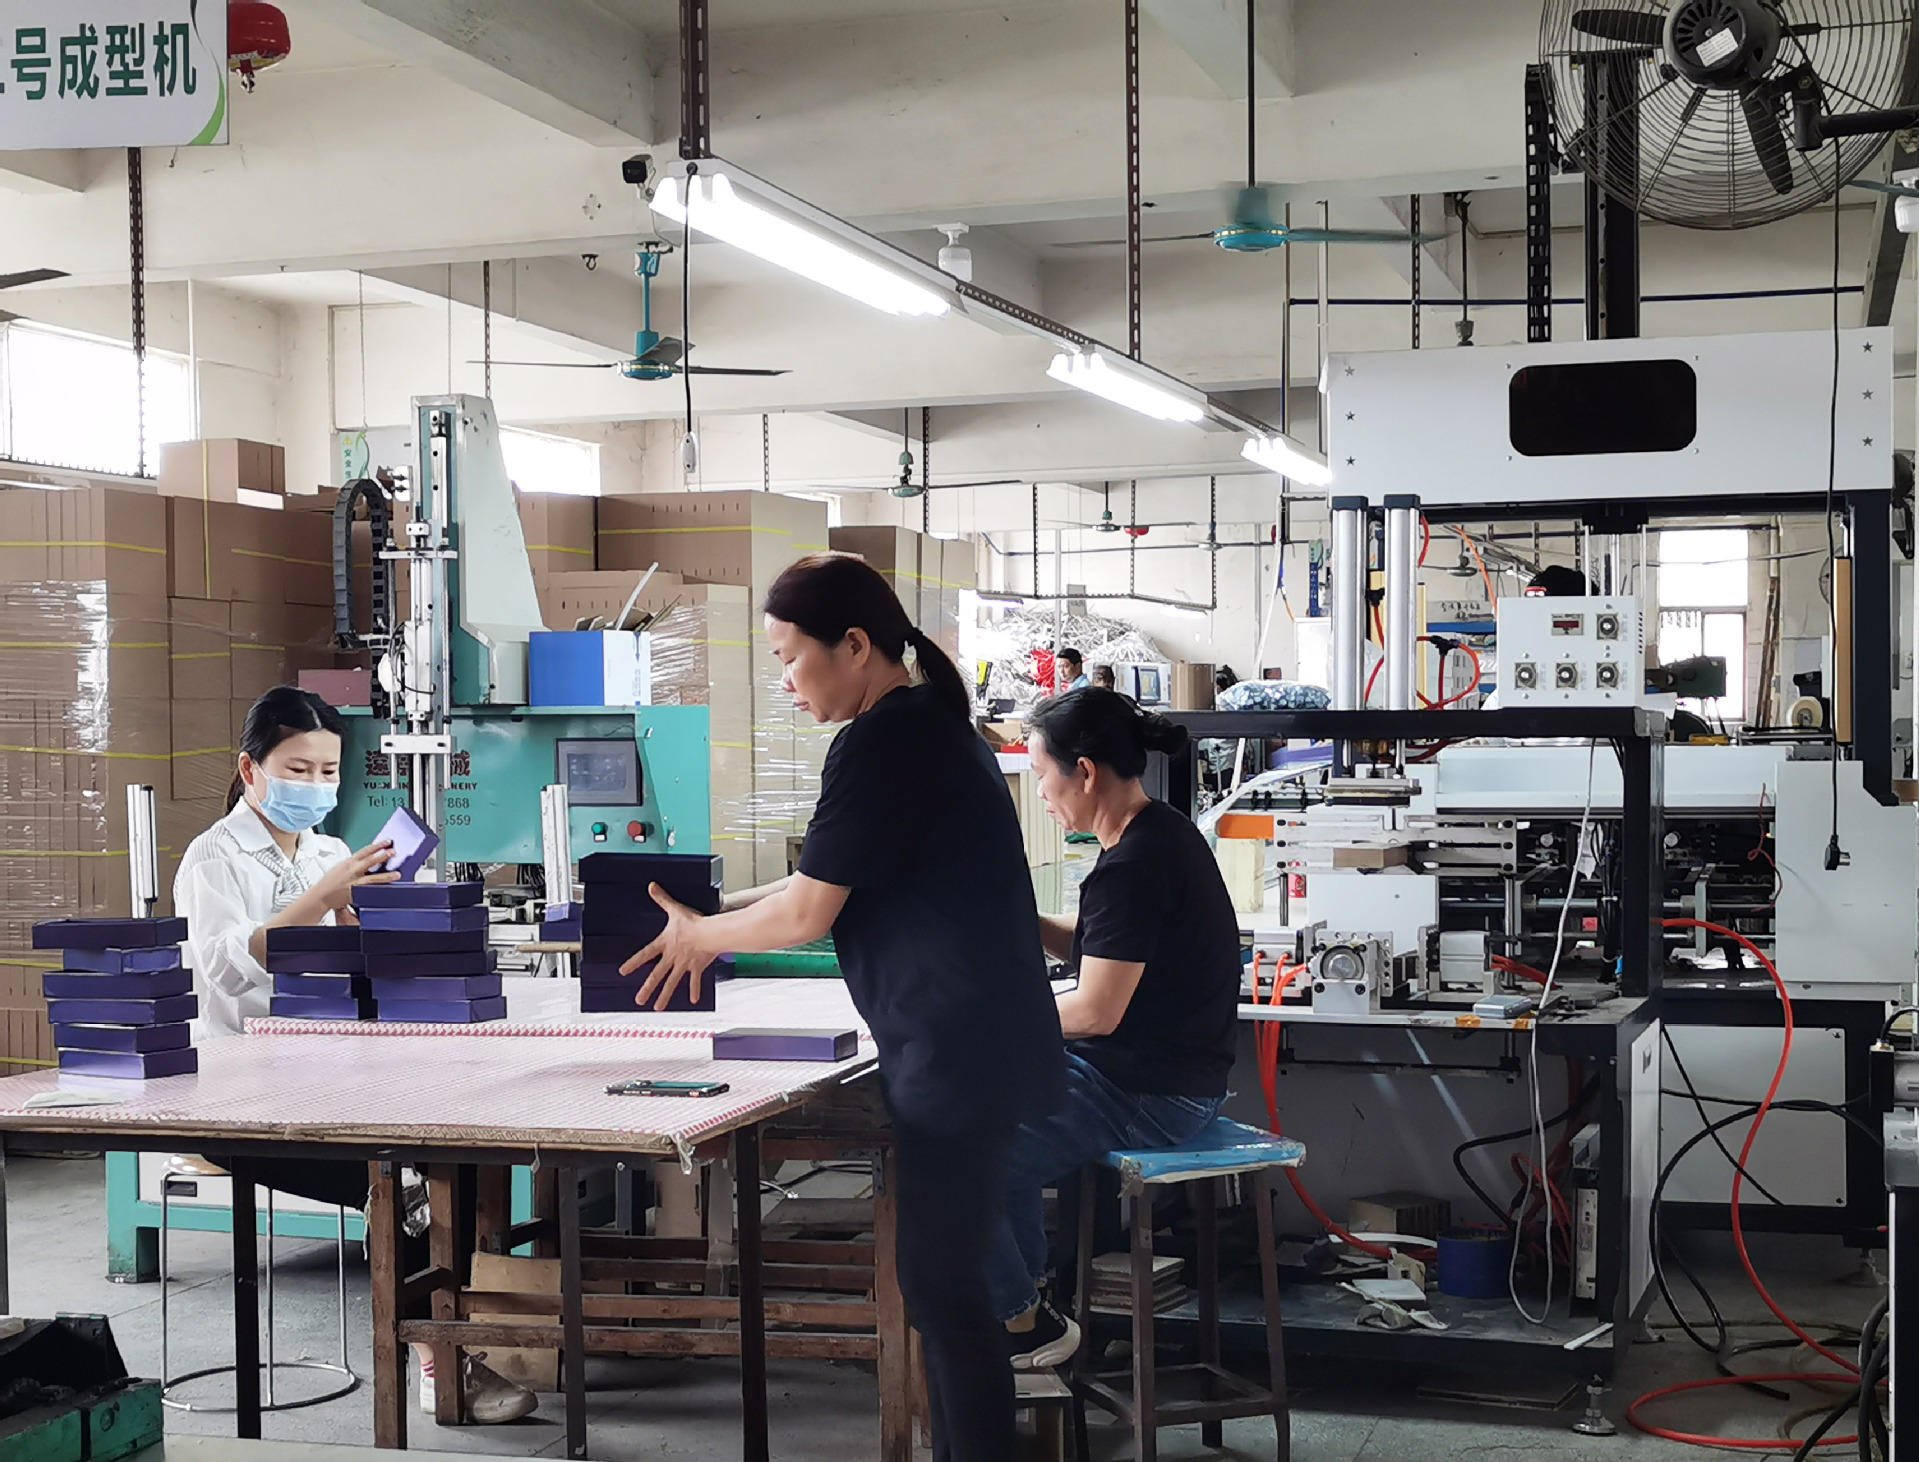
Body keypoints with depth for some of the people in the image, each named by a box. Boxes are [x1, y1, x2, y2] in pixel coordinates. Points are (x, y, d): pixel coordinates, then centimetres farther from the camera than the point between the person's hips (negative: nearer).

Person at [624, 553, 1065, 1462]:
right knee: (945, 1281, 15)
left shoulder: (881, 741, -16)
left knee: (943, 1287, -3)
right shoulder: (931, 722, 15)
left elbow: (805, 915, -12)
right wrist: (719, 915, 17)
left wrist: (700, 935, 4)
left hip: (961, 1054, -10)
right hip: (977, 1047, 10)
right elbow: (840, 883, 22)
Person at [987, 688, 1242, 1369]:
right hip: (1168, 1073, 11)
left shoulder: (1132, 866, -23)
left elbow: (1097, 1011, -23)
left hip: (1146, 1095, -11)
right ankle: (1028, 1293, 29)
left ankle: (1024, 1325, 8)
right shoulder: (1161, 834, 9)